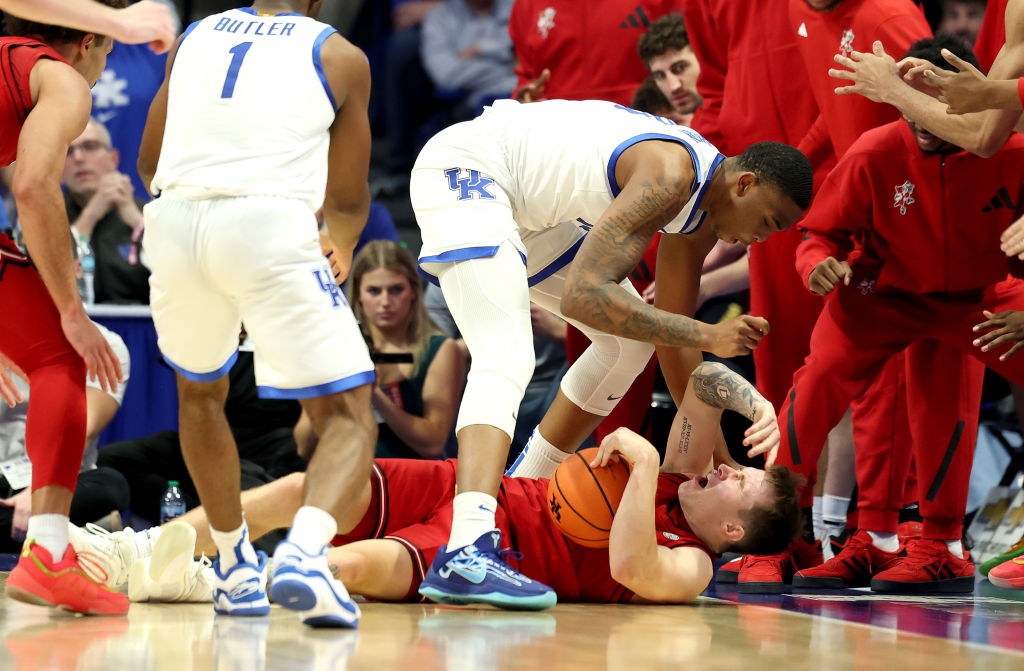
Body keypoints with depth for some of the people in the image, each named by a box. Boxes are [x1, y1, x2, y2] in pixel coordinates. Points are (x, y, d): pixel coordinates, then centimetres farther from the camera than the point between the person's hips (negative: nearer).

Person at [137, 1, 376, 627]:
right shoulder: (340, 56, 14)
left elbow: (148, 162, 30)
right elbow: (347, 201, 19)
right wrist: (343, 248, 41)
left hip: (174, 223, 4)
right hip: (270, 226, -4)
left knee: (200, 391, 30)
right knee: (349, 416, 4)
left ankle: (236, 570, 34)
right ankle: (304, 550, -24)